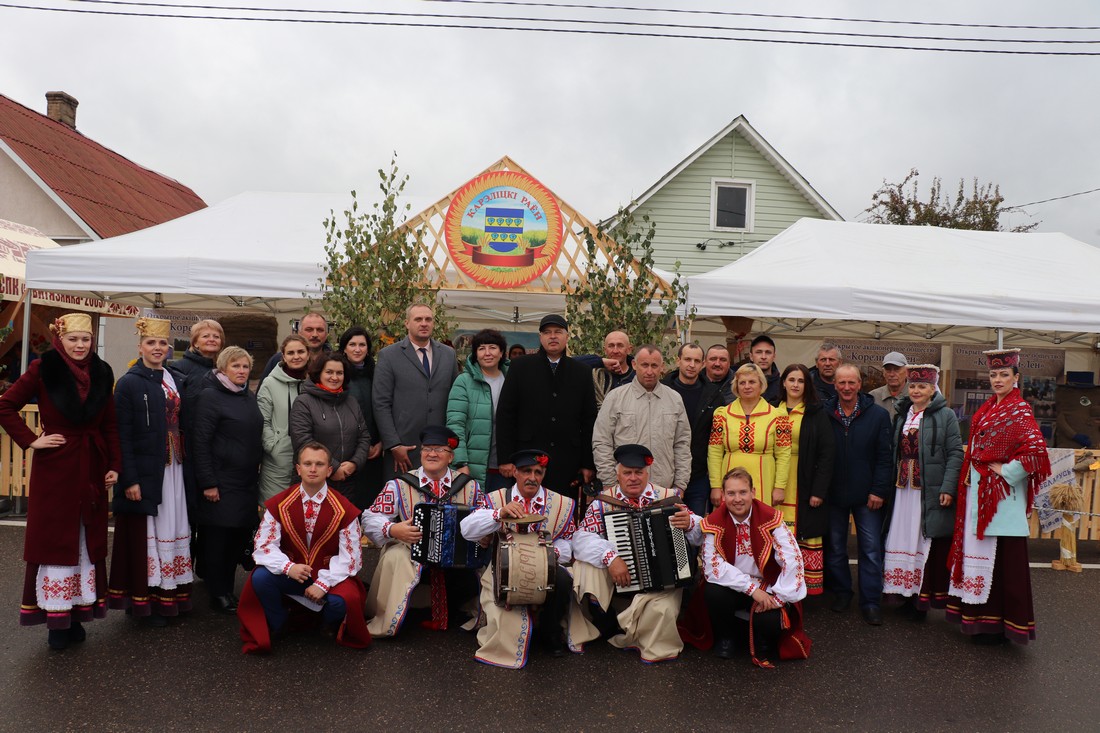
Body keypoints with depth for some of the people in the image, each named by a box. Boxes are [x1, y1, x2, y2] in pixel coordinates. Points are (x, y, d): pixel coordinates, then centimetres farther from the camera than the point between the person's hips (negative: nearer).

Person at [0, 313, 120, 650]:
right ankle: (56, 620, 11)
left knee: (88, 541, 8)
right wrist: (31, 441, -8)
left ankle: (77, 615, 19)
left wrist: (114, 466, 4)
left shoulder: (101, 373, 5)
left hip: (92, 469, 4)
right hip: (55, 468, -4)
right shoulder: (43, 369, -5)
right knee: (54, 540, 3)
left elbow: (110, 425, 8)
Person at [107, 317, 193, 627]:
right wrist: (130, 479, -14)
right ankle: (142, 601, 13)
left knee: (172, 531, 9)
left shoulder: (178, 381, 10)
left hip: (174, 471, 5)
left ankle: (169, 596, 19)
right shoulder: (128, 383, -5)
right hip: (144, 472, -5)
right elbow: (122, 435, -9)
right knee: (145, 535, 2)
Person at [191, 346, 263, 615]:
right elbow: (200, 442, -12)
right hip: (220, 483, -6)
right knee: (216, 539, 1)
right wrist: (207, 482, -15)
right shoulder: (210, 397, -8)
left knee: (240, 537, 9)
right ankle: (218, 594, 14)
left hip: (248, 482, 6)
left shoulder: (250, 397, 13)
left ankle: (227, 588, 23)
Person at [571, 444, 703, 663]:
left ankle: (625, 636, 0)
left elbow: (698, 535, -4)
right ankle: (623, 633, -8)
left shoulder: (668, 499, 0)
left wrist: (690, 523, -28)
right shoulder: (603, 503, -1)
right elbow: (581, 538, -14)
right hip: (618, 582, 1)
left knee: (662, 609, -31)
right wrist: (610, 558, -30)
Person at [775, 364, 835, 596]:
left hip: (806, 487, -3)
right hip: (780, 486, 3)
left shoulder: (816, 414, 0)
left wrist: (819, 490, -11)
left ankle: (812, 585, 10)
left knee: (809, 536, -1)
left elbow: (827, 453, -5)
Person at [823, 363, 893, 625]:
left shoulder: (878, 415, -2)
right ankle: (841, 592, 28)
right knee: (835, 548, 11)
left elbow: (884, 457, -3)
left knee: (871, 550, 2)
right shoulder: (824, 415, -1)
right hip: (833, 494, 1)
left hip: (867, 495, -1)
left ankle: (871, 602, 12)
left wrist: (879, 490, -9)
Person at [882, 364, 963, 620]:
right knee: (906, 540, 5)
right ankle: (910, 594, 14)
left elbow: (955, 453, -7)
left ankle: (925, 596, 7)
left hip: (932, 491, -4)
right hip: (904, 490, 5)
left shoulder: (945, 415, -2)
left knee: (933, 545, -1)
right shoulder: (901, 414, 13)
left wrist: (947, 488, -15)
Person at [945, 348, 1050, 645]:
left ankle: (999, 623, 8)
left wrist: (1005, 472, -15)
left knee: (1002, 558, -1)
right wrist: (969, 476, 10)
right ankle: (980, 615, 24)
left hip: (1001, 494, -8)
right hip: (977, 490, 8)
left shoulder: (1019, 412, -10)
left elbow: (1036, 452, -21)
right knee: (979, 553, 13)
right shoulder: (986, 409, 12)